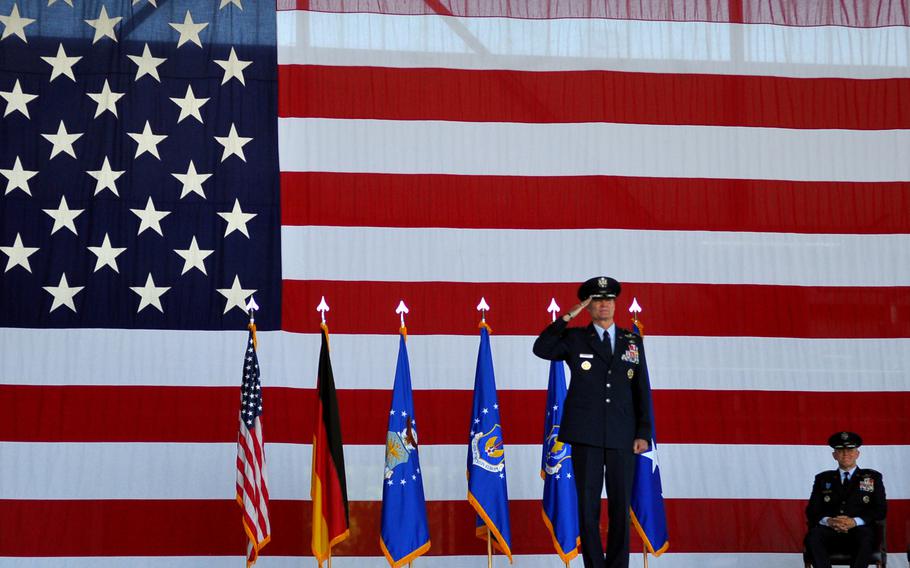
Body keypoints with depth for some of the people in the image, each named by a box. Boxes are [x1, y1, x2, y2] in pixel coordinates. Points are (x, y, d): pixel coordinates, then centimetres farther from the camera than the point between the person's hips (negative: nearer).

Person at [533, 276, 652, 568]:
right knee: (588, 505, -1)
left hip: (622, 436, 2)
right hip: (586, 435, -2)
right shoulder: (575, 339, 5)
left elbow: (642, 390, 8)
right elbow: (541, 349, -14)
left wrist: (643, 433, 0)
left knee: (620, 506, 3)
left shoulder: (633, 341, 10)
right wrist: (567, 317, -14)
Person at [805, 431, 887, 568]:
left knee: (865, 535, -37)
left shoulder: (873, 478, 17)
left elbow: (880, 510, 7)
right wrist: (828, 521, -12)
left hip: (859, 532, -1)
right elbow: (812, 511, 12)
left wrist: (855, 522, -12)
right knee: (813, 535, -33)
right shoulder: (823, 479, 20)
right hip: (830, 533, 1)